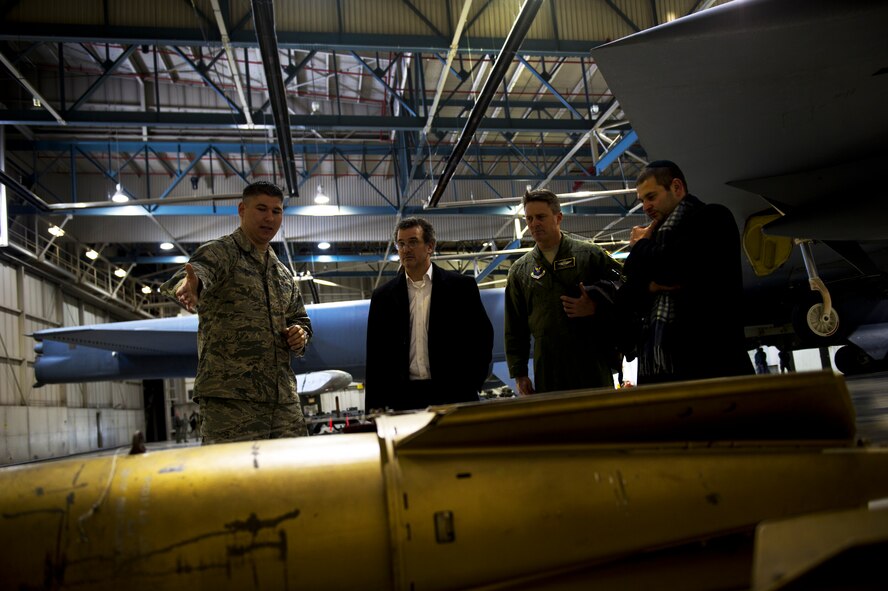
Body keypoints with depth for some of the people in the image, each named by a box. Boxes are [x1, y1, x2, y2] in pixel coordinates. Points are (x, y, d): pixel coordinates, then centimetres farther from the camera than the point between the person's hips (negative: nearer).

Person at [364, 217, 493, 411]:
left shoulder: (462, 286, 3)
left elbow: (483, 336, 5)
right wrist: (373, 410, 5)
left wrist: (470, 386, -2)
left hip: (452, 395, -1)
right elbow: (375, 357, 10)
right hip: (403, 398, 1)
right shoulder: (382, 297, 9)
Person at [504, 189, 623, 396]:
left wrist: (595, 306, -12)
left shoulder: (589, 254, 4)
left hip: (592, 363, -2)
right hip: (547, 369, 2)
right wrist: (519, 374, 8)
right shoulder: (520, 271, 12)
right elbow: (514, 330, 13)